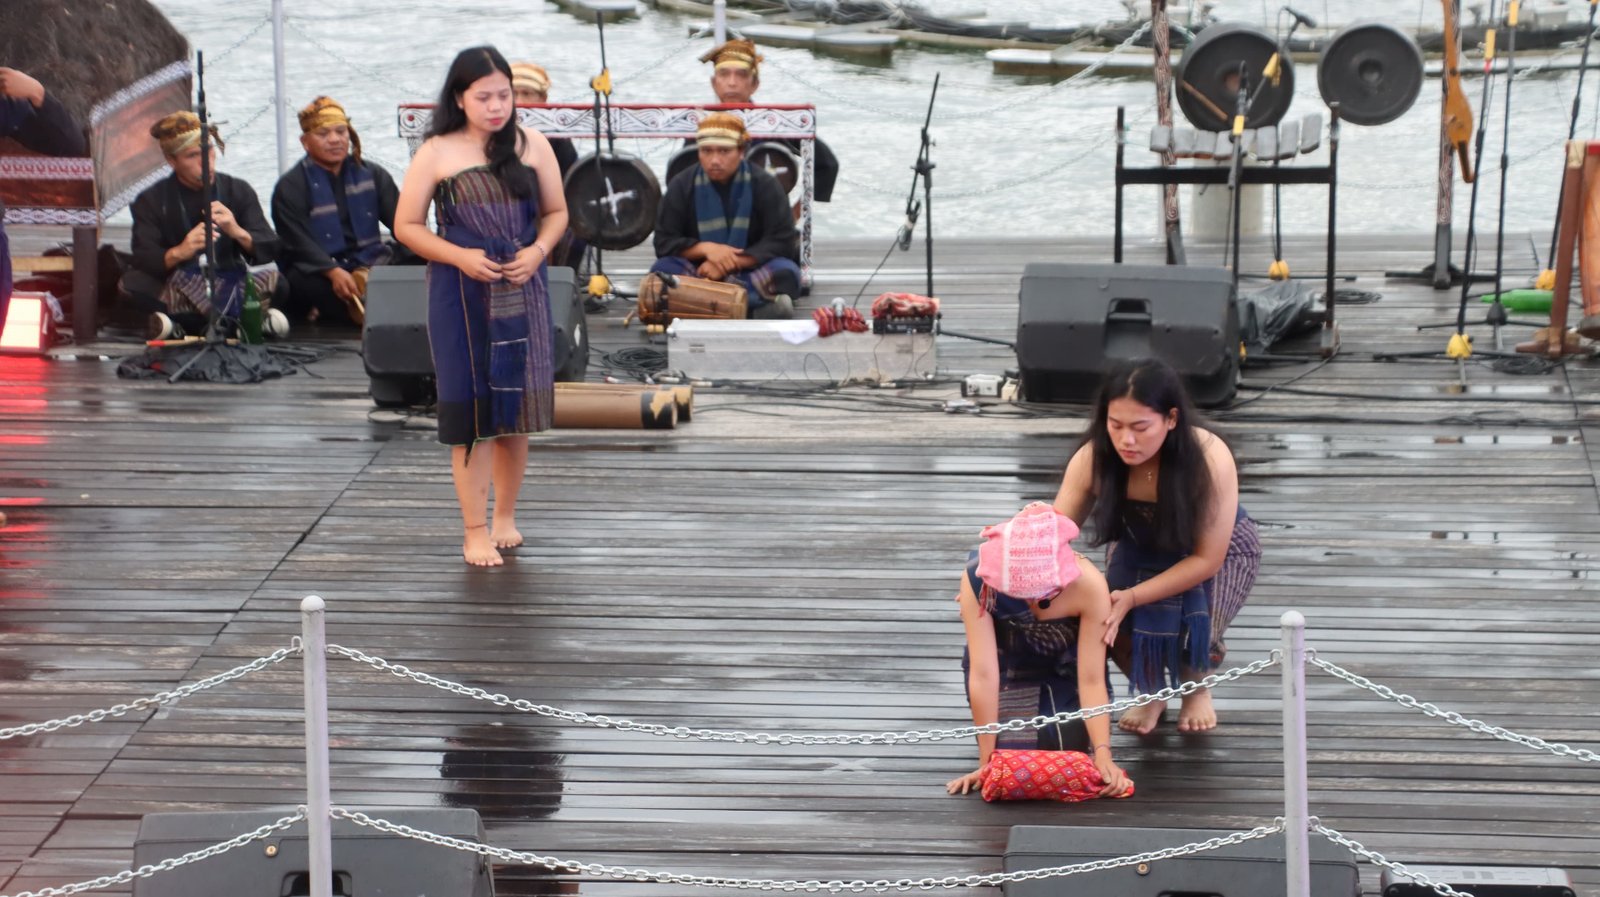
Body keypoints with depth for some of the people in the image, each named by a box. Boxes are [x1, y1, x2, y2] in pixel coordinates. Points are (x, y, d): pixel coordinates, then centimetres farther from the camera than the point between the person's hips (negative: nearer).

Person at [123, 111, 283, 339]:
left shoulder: (239, 191, 5)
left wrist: (239, 233, -26)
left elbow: (270, 251, -5)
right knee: (132, 282, -31)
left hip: (231, 286, 0)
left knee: (276, 282, -28)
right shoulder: (151, 201, 1)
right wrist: (177, 253, -34)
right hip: (177, 290, 0)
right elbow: (143, 260, -13)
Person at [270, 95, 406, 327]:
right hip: (316, 273, -4)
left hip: (370, 266, 4)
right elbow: (300, 242, -11)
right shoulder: (290, 187, 3)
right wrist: (333, 272, -31)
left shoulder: (373, 175, 16)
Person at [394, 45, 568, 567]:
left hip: (522, 294, 2)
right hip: (461, 295, -2)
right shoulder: (437, 154, -3)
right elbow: (406, 225, -1)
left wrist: (539, 250, -9)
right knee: (470, 407, -2)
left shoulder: (532, 146, 3)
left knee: (517, 405, 8)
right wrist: (460, 257, -14)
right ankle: (475, 531, 5)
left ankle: (505, 518, 25)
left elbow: (556, 211, 11)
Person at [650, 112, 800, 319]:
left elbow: (782, 242, -11)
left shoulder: (764, 185, -3)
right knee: (662, 269, -30)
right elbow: (664, 243, -3)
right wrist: (706, 248, -22)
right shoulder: (681, 186, 0)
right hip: (700, 272, 1)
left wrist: (729, 264, -20)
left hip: (750, 272, -1)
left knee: (785, 271, -30)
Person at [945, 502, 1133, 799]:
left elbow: (1091, 680, -29)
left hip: (1065, 666, 0)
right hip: (1008, 663, 0)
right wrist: (987, 760, -31)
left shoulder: (1089, 585, -34)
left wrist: (1103, 754, -37)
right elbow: (984, 674, -34)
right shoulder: (977, 579, -35)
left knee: (1072, 746, -13)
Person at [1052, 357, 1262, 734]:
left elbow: (1208, 559, -29)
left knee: (1190, 628, -30)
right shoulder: (1094, 458, -29)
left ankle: (1197, 688, 9)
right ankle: (1151, 692, 10)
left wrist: (1134, 597, -40)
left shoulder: (1210, 460, -37)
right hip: (1139, 549, 2)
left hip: (1221, 548, -2)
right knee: (1115, 625, -26)